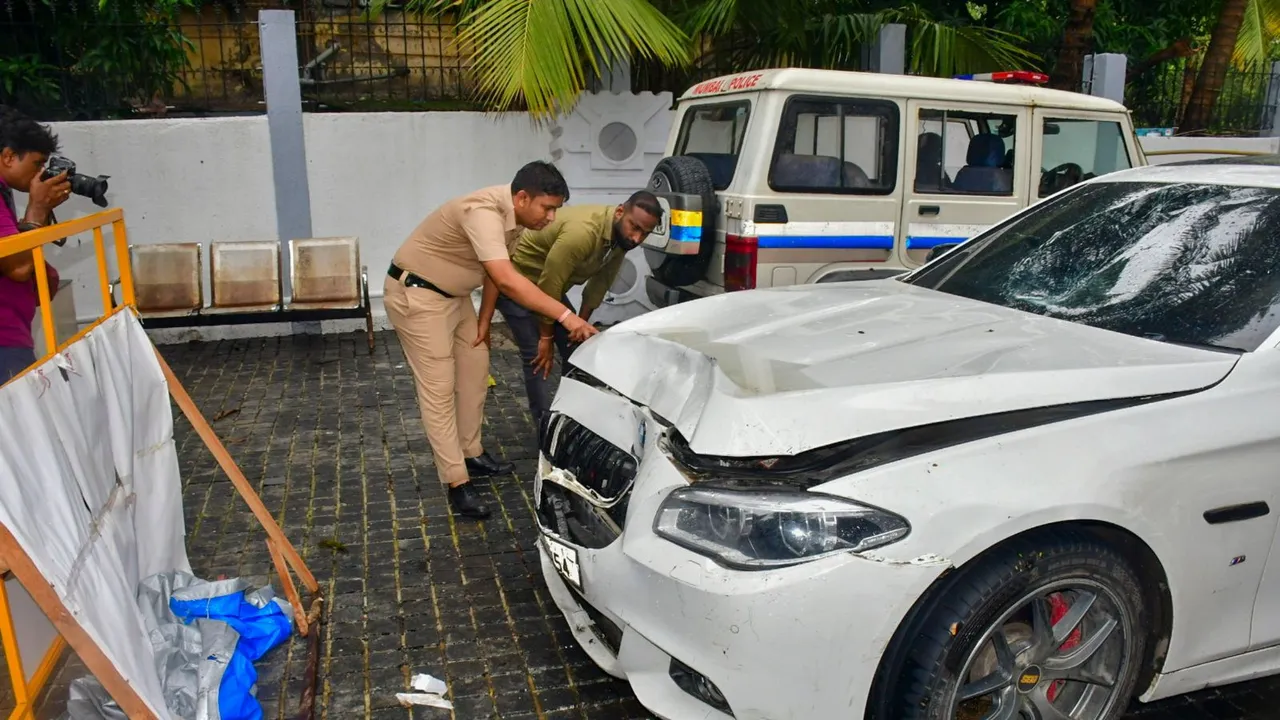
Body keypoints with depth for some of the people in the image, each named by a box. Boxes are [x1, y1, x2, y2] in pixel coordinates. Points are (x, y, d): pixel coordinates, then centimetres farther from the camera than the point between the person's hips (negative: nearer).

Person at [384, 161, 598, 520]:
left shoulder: (513, 217, -3)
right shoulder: (484, 213, -33)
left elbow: (495, 273, 10)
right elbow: (507, 280, -44)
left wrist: (484, 321, 9)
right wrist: (565, 316, -46)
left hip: (453, 294, 10)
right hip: (415, 295, -9)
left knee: (475, 369, 13)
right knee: (438, 389, -8)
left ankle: (472, 454, 28)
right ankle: (458, 483, -3)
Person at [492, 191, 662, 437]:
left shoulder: (621, 236, -11)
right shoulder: (582, 232, -37)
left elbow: (600, 282, 2)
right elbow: (549, 285, -31)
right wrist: (546, 338, -20)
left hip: (551, 284, 8)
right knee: (537, 356, -11)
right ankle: (546, 428, -3)